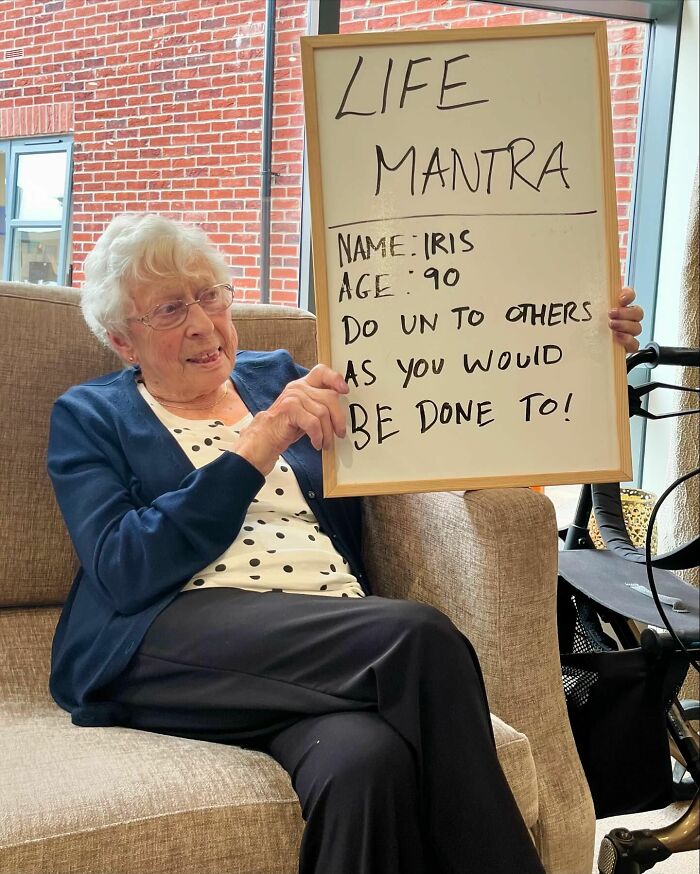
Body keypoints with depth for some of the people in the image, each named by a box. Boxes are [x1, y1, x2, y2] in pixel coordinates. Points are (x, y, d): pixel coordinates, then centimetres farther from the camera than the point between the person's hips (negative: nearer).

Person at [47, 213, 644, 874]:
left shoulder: (278, 378, 24)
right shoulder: (89, 417, 12)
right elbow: (124, 569, -5)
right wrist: (258, 444, -11)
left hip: (332, 635, 3)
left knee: (366, 758, -35)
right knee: (420, 637, -29)